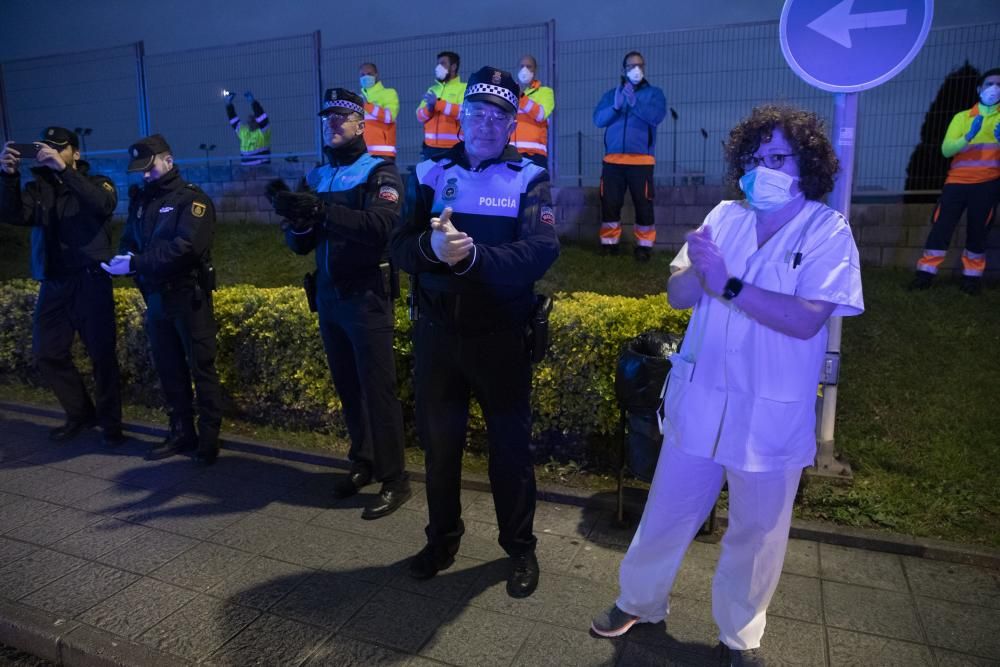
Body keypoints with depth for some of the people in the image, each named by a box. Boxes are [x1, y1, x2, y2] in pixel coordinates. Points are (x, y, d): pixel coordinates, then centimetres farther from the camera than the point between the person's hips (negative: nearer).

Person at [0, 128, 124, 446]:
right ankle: (80, 413, 24)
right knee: (47, 353, 7)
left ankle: (110, 422, 11)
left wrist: (63, 170, -26)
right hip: (53, 284, 4)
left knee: (102, 354, -2)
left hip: (91, 281, -4)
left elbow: (104, 204, -21)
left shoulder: (96, 182, 3)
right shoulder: (38, 187, 11)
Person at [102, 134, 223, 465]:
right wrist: (124, 258, -10)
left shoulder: (192, 199, -8)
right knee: (169, 369, 12)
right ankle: (182, 432, 24)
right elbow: (128, 241, 14)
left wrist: (136, 264, -24)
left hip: (188, 297, -7)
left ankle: (209, 437, 9)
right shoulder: (141, 200, 14)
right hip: (156, 298, 7)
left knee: (201, 368, 0)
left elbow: (186, 247, -21)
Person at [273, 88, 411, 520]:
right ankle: (363, 462, 26)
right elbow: (301, 245, 11)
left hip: (366, 298, -6)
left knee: (377, 388, -3)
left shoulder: (379, 172, -3)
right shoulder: (317, 177, 15)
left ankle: (395, 479, 6)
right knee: (347, 386, 12)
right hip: (327, 298, 6)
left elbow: (382, 227, -22)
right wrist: (298, 221, -11)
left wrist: (322, 209, -28)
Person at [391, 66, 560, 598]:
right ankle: (442, 539, 36)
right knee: (438, 441, 14)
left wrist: (473, 255, -29)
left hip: (499, 336, -2)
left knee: (509, 443, 9)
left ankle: (521, 548, 29)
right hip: (436, 332, 3)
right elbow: (399, 246, -3)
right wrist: (431, 247, -25)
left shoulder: (529, 180, -2)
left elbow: (541, 252, -17)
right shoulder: (430, 174, 6)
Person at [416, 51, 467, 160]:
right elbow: (420, 116, 13)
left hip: (454, 148, -5)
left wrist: (438, 103, -18)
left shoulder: (463, 88, 2)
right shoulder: (432, 90, 19)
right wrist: (428, 108, -10)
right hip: (431, 147, 6)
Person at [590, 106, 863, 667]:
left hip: (772, 415, -2)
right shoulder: (724, 217, 2)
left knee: (757, 533, 15)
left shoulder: (828, 231, -8)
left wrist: (728, 284, -24)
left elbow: (806, 320, -20)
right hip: (698, 401, 3)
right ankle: (640, 601, 39)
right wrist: (698, 269, -22)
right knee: (667, 512, 15)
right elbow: (678, 296, -1)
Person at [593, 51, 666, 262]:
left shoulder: (654, 93, 9)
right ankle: (609, 243, 13)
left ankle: (644, 246, 5)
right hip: (613, 159, 2)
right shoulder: (611, 94, 15)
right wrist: (615, 106, -18)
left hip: (641, 160, -2)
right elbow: (598, 119, 0)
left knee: (643, 205, -4)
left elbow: (656, 116, -11)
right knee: (609, 203, 2)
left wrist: (634, 102, -23)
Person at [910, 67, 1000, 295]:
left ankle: (972, 275, 12)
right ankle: (926, 271, -1)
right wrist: (968, 137, -20)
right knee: (941, 225, -6)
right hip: (958, 180, 0)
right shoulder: (962, 117, 10)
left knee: (977, 230, 1)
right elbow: (946, 150, -3)